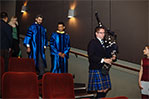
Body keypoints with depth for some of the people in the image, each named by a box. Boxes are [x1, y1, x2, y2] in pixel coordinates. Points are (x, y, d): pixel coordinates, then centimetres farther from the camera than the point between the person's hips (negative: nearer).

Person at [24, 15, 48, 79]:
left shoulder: (43, 29, 11)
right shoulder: (32, 27, -2)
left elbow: (44, 38, 16)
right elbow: (28, 37, -5)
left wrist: (44, 46, 10)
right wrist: (28, 46, -11)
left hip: (40, 48, 3)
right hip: (33, 47, -3)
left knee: (41, 60, -6)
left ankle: (41, 74, -8)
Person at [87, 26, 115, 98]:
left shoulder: (104, 43, 17)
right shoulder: (92, 43, -8)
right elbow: (91, 57, -17)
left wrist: (111, 58, 4)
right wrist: (103, 60, -21)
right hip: (96, 70, -8)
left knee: (105, 89, 6)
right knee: (100, 91, -8)